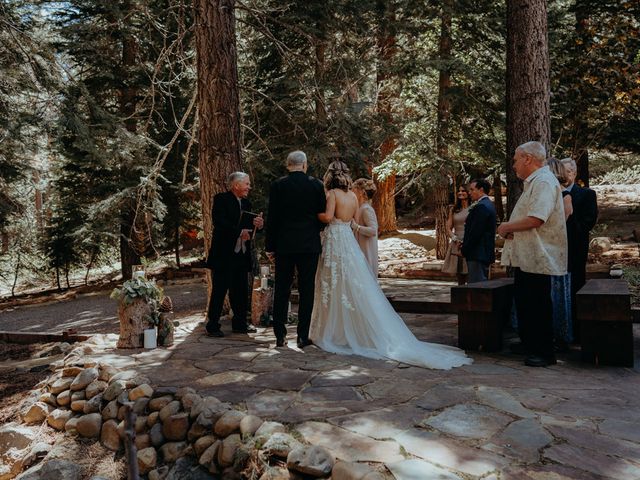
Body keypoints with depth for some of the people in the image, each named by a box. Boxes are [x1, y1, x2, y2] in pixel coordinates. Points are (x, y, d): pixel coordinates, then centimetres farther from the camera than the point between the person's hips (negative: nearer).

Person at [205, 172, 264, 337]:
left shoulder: (246, 203, 17)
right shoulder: (221, 199, -5)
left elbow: (247, 226, 16)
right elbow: (218, 222, -19)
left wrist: (256, 224, -7)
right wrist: (240, 231, -26)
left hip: (241, 255, 7)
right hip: (224, 254, -7)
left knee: (241, 291, 11)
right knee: (219, 291, -2)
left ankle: (240, 324, 23)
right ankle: (212, 326, 6)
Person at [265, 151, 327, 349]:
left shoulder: (278, 185, -1)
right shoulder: (316, 184, 0)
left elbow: (272, 218, -2)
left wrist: (270, 246, 5)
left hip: (284, 245, 0)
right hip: (310, 245, 0)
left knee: (281, 291, 8)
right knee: (306, 291, 5)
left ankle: (280, 336, 12)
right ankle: (303, 336, 9)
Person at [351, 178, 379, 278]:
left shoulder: (366, 209, -15)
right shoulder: (360, 209, 12)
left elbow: (373, 231, -25)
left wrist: (356, 226, -23)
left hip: (366, 252, -9)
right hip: (360, 250, 9)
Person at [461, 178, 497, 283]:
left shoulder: (481, 206, -16)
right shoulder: (488, 204, 16)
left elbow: (475, 232, -21)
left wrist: (464, 250, -11)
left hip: (478, 254, -11)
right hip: (485, 253, 11)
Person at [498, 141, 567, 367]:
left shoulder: (544, 182, -15)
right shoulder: (532, 183, 18)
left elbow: (536, 219, -27)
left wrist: (507, 227, -12)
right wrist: (511, 230, 6)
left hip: (536, 258, -10)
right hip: (525, 256, 10)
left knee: (538, 307, -2)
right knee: (524, 302, 16)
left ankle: (544, 353, 8)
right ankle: (529, 344, 27)